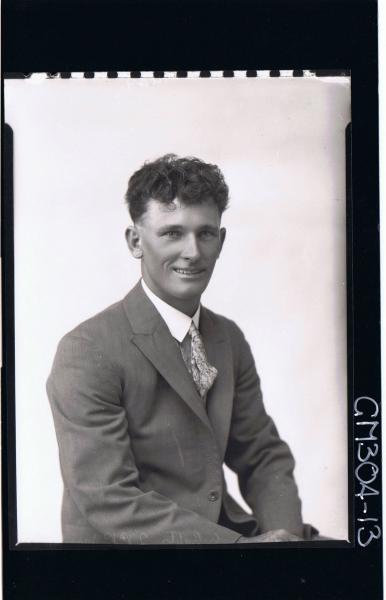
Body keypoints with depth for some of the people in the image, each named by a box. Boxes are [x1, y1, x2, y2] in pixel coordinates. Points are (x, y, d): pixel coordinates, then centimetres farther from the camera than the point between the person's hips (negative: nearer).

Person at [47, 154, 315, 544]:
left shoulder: (229, 338, 8)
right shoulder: (87, 352, -14)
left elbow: (263, 455, 9)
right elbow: (108, 501, -19)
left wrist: (284, 530, -10)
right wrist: (237, 544, -24)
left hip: (224, 528, 7)